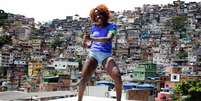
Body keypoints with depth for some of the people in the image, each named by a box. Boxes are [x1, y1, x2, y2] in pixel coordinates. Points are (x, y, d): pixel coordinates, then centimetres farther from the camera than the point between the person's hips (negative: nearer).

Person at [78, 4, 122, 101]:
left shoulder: (111, 26, -1)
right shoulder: (94, 27, 11)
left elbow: (108, 39, -20)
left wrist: (91, 38, -29)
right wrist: (86, 44, -5)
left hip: (106, 56, -2)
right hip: (93, 54, 3)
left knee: (118, 77, -19)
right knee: (83, 79, -10)